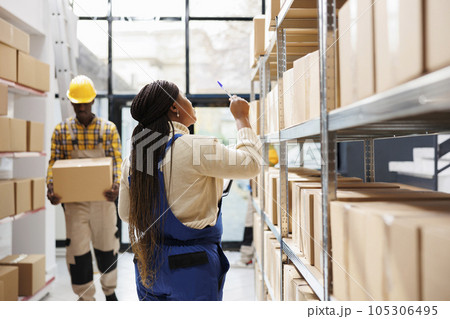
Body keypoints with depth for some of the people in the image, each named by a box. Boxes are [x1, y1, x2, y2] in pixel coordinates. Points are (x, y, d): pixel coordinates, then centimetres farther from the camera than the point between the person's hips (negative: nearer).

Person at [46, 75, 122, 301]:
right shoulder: (61, 130, 2)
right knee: (77, 249, 3)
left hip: (103, 198, 0)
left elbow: (117, 161, -3)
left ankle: (110, 290, 35)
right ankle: (86, 297, 19)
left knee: (106, 245, 13)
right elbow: (54, 163, 2)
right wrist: (51, 188, -15)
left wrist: (117, 185, -21)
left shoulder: (109, 129, 0)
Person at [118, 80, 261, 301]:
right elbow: (251, 164, -9)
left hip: (148, 264, 7)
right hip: (193, 266, -6)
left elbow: (126, 213, 11)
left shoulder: (133, 159, 2)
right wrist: (241, 118, 2)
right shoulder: (196, 148, -17)